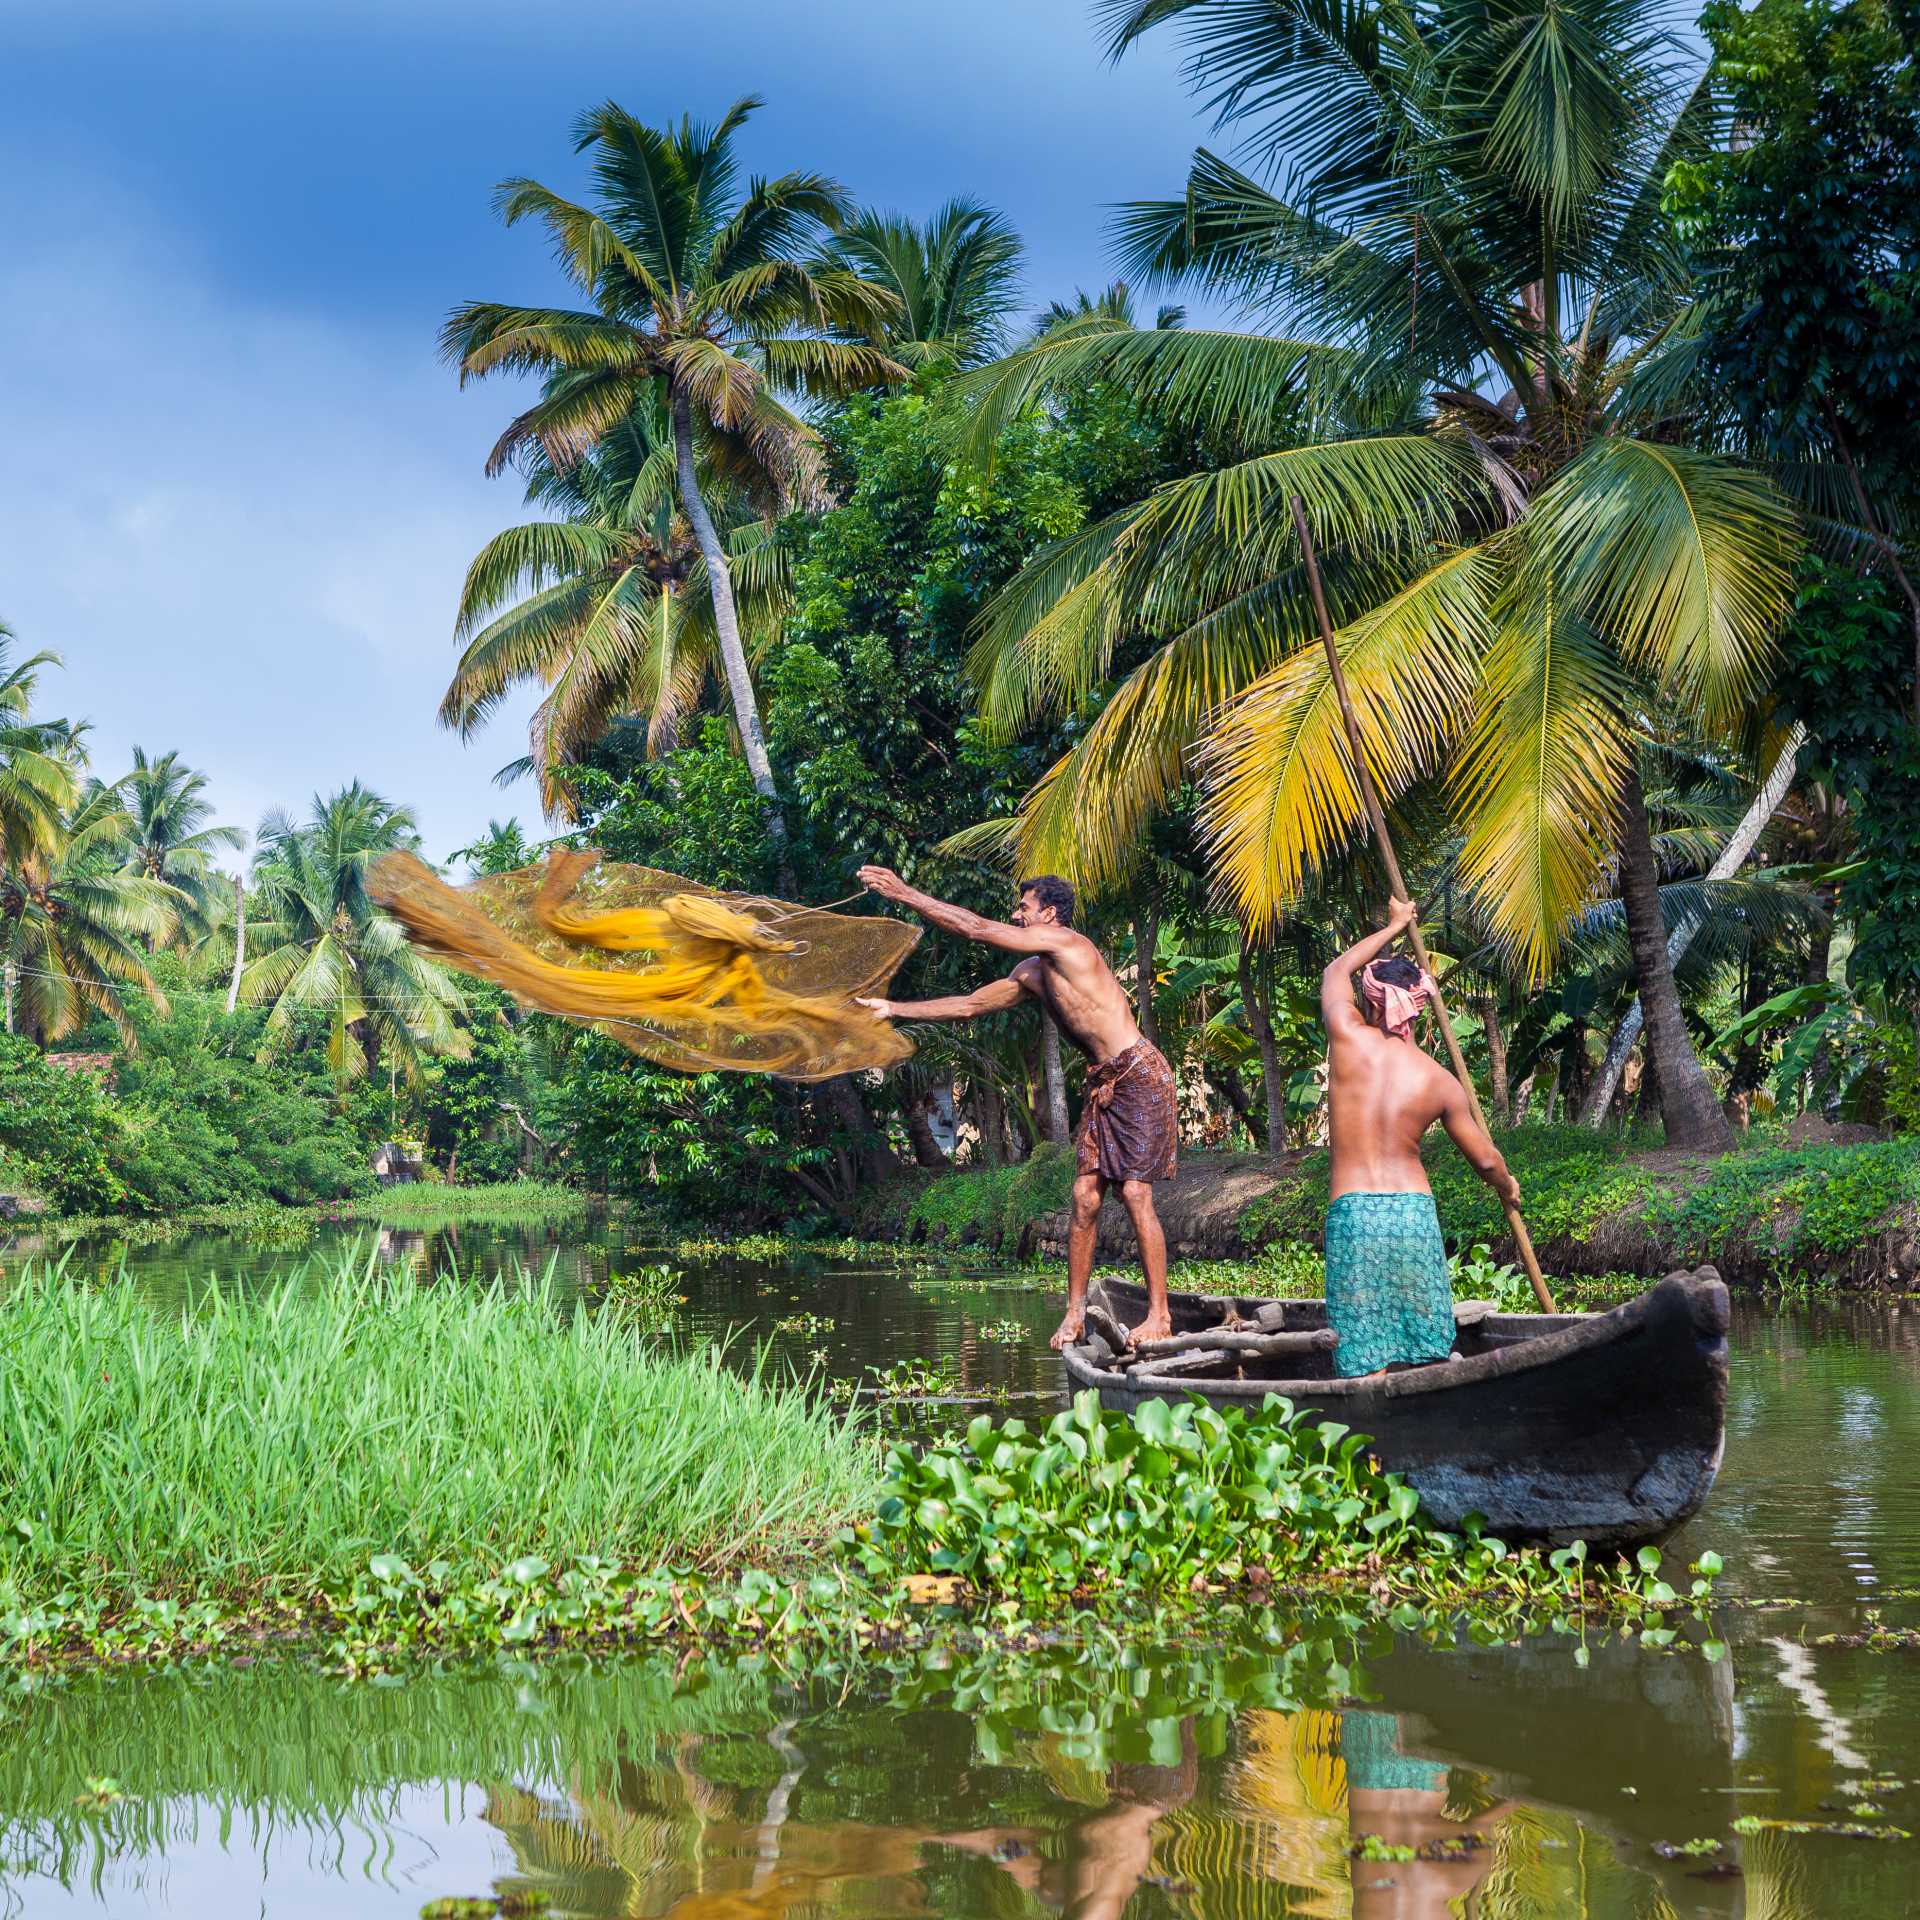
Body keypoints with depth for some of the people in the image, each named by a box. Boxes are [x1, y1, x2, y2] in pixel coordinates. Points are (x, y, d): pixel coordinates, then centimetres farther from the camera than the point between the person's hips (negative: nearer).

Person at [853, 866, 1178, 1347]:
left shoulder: (1065, 944, -12)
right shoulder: (1031, 973, 15)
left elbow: (977, 929, -14)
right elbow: (969, 1004, 23)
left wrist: (905, 893, -9)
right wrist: (894, 1009, 22)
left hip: (1140, 1077, -9)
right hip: (1103, 1087, 9)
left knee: (1135, 1194, -12)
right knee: (1085, 1196, 3)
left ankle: (1159, 1315, -8)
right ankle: (1075, 1313, 6)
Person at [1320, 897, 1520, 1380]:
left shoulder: (1350, 1038, -2)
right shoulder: (1440, 1081, 3)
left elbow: (1336, 971, 19)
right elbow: (1485, 1159, 11)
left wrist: (1393, 927, 34)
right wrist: (1508, 1187, 35)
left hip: (1353, 1212, -2)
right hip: (1415, 1210, 2)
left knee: (1367, 1361, -3)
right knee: (1426, 1357, 12)